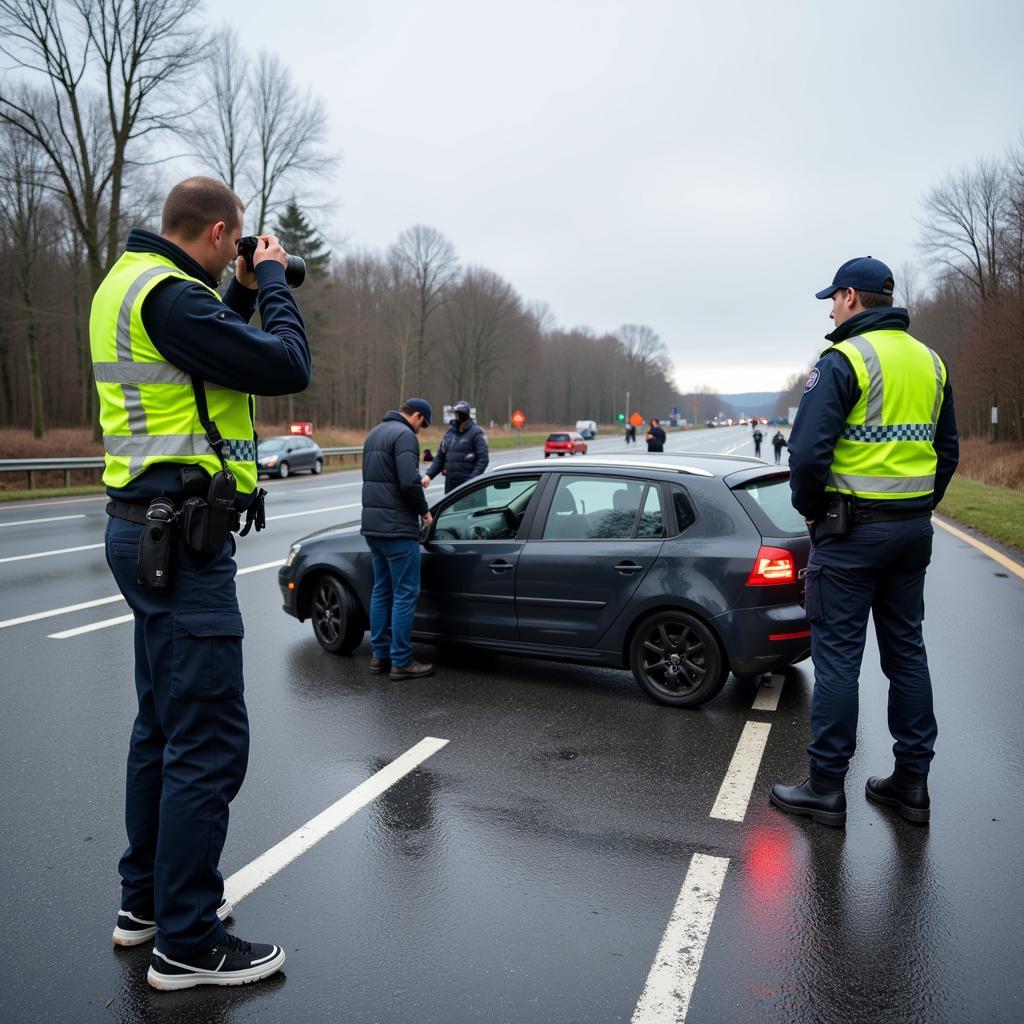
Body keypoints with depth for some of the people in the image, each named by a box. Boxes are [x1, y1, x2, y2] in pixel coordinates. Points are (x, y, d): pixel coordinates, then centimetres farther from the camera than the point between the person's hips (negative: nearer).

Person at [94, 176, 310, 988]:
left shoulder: (131, 282, 16)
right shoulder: (167, 293, -16)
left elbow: (206, 349, 26)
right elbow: (286, 367, -18)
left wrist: (244, 293, 17)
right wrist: (272, 281, -2)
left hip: (152, 531, 11)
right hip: (178, 536, -11)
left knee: (164, 727, 19)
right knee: (208, 741, -3)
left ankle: (146, 900, 33)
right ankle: (186, 943, 10)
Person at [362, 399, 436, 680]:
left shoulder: (375, 433, 18)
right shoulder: (404, 435, -12)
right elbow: (409, 482, -22)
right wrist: (424, 511, -7)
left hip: (373, 526, 10)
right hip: (397, 529, -10)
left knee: (382, 590, 16)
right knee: (405, 594, -3)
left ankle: (379, 655, 21)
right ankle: (401, 662, 2)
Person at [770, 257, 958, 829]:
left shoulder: (844, 360, -13)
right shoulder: (930, 363, 12)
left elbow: (809, 451, -20)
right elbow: (948, 450, 16)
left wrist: (810, 507, -5)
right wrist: (919, 507, 19)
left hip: (851, 530, -7)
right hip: (914, 530, 8)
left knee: (837, 657, 0)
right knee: (907, 653, 14)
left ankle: (827, 788, 8)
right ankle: (912, 782, 23)